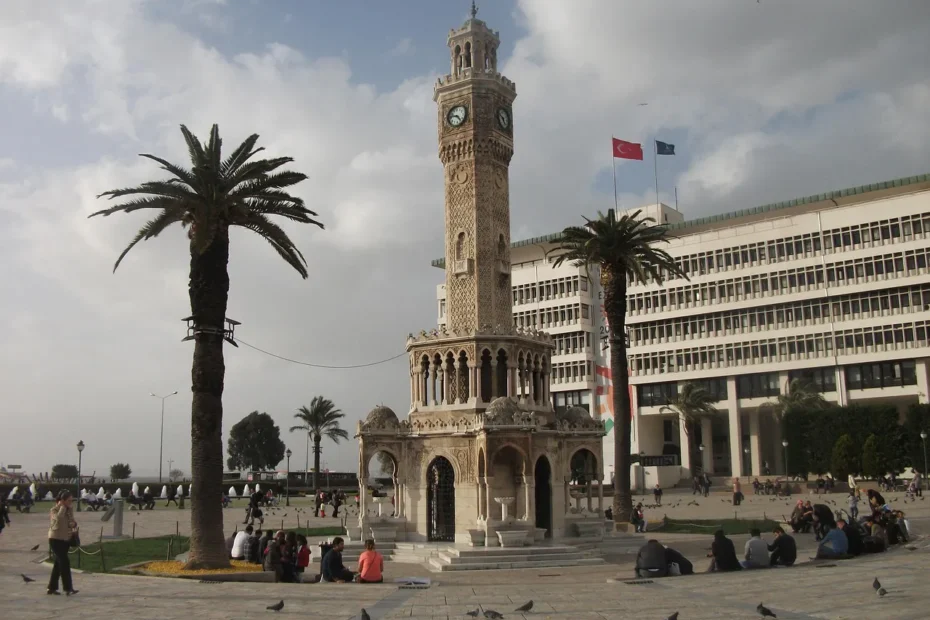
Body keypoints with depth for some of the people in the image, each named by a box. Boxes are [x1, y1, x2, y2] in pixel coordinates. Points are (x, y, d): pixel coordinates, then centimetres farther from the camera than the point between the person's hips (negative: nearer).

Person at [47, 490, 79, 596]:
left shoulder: (70, 510, 8)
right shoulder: (54, 510, -11)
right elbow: (58, 517, -33)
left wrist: (74, 525, -6)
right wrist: (62, 506, -22)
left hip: (66, 540, 7)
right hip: (55, 539, -7)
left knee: (59, 563, 12)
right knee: (64, 562, -14)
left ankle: (51, 588, 21)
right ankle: (68, 588, -14)